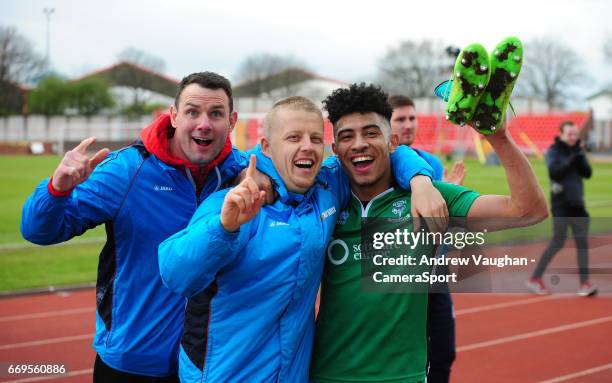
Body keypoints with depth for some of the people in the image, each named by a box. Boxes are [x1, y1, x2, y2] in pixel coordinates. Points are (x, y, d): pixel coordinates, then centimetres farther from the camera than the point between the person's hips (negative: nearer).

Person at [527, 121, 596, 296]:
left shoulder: (577, 150, 11)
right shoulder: (553, 151, -5)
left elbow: (587, 173, 3)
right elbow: (555, 172, -19)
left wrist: (581, 157, -11)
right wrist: (572, 159, -23)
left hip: (577, 203, 6)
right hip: (560, 203, -6)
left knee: (582, 242, -1)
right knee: (558, 242, -6)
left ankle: (584, 284, -1)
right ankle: (535, 279, 5)